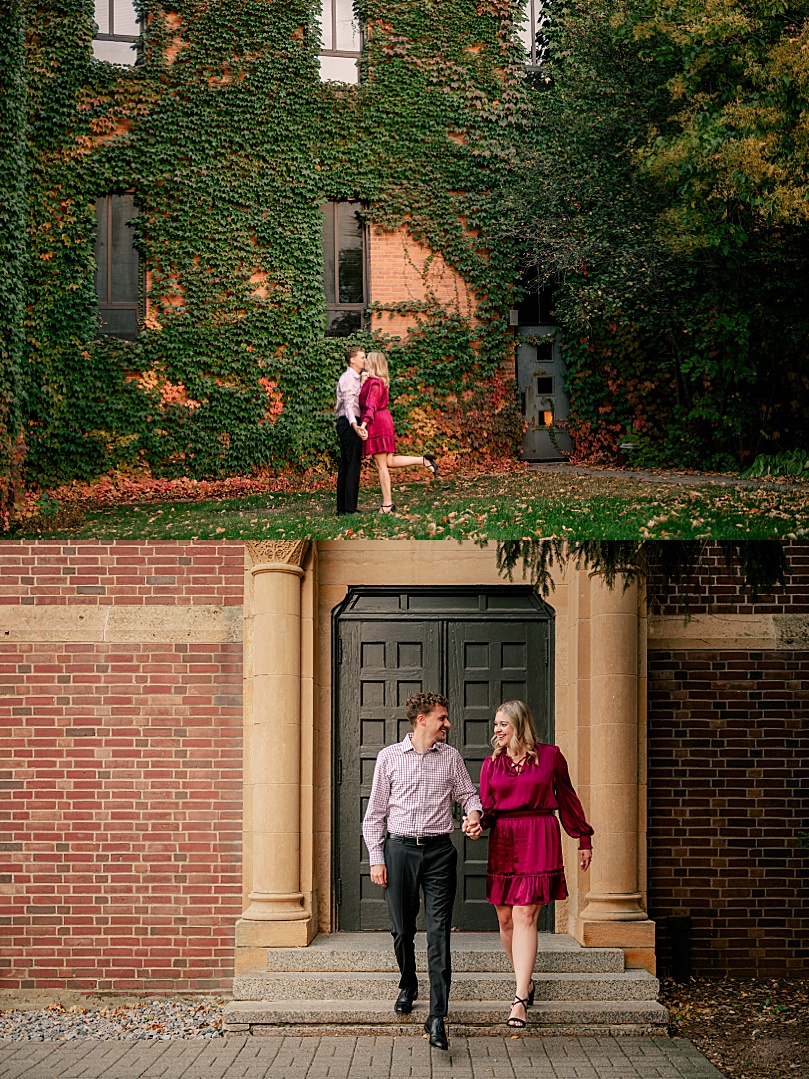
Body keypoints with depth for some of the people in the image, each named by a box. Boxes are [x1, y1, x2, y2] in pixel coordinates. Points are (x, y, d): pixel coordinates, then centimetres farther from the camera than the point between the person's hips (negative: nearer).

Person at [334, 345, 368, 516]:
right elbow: (348, 404, -26)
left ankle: (342, 508, 12)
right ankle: (349, 508, -11)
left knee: (345, 467, 10)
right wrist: (355, 425, -38)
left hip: (347, 425, 11)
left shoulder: (355, 378, 20)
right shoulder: (348, 378, -13)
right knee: (353, 465, -10)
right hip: (349, 424, -11)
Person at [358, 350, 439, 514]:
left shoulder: (374, 382, -15)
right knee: (389, 462, 13)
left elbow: (371, 406, -26)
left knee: (381, 465, -5)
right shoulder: (380, 381, 15)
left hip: (376, 424, -10)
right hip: (384, 420, 10)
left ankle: (387, 505, -1)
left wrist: (364, 424, -35)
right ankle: (424, 460, 7)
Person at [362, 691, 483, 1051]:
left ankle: (437, 1017, -9)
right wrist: (376, 858, 0)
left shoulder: (450, 757, 9)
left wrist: (473, 811, -9)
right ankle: (408, 985, 37)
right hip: (399, 849, 0)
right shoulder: (389, 757, 5)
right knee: (402, 929, 8)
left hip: (439, 851, 0)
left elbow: (468, 793, 15)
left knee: (439, 933, -8)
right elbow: (375, 813, 6)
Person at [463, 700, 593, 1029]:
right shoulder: (492, 764, 9)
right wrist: (476, 824, -17)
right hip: (502, 842, 4)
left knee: (524, 916, -12)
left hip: (538, 841, -4)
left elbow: (567, 798, 10)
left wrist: (583, 840, 14)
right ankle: (526, 981, 26)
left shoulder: (550, 756, 2)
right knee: (505, 919, 5)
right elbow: (487, 807, 6)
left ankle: (520, 1000, -13)